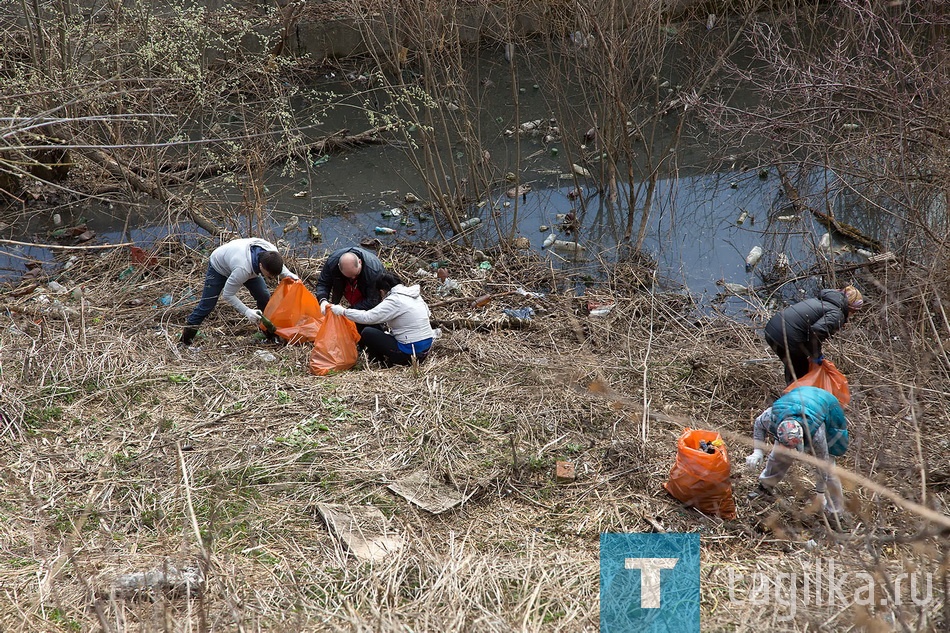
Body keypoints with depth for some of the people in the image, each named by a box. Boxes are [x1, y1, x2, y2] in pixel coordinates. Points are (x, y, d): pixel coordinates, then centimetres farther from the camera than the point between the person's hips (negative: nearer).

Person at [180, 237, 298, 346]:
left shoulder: (272, 252, -32)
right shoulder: (243, 269, -49)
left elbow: (278, 265, -3)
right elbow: (227, 294, -36)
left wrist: (288, 274, -23)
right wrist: (247, 311, -44)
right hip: (219, 265, -6)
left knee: (264, 296, -4)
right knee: (206, 305, -3)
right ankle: (185, 339, 9)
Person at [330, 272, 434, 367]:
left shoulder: (394, 301, -15)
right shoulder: (415, 295, 9)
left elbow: (367, 317, -17)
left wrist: (343, 311, -8)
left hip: (411, 350, -9)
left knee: (367, 333, -1)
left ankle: (386, 362, 5)